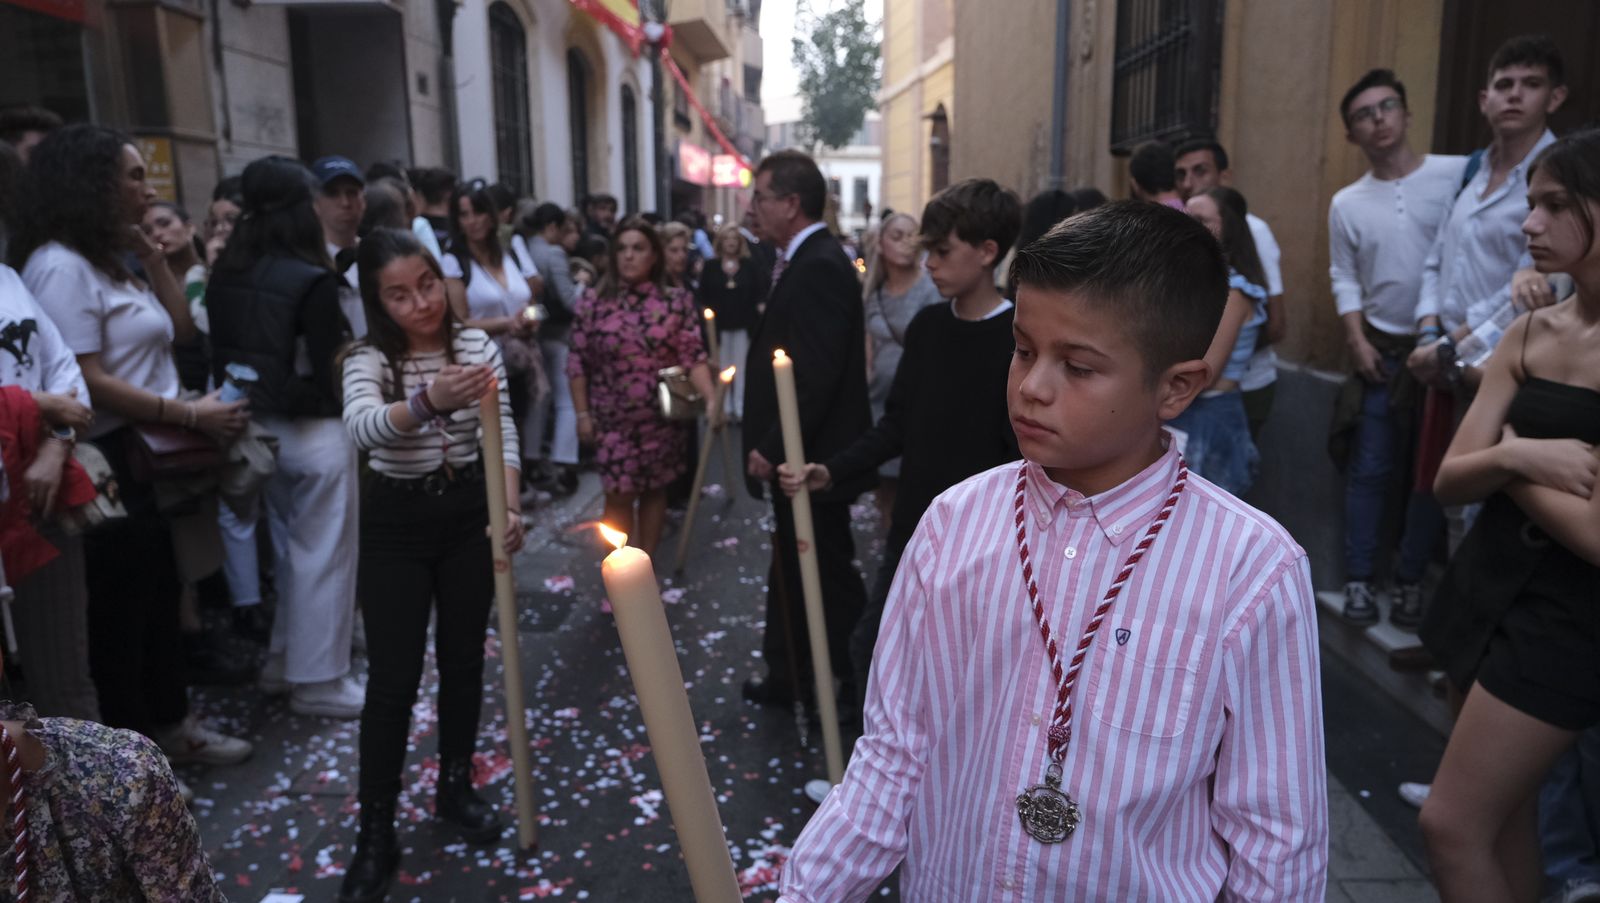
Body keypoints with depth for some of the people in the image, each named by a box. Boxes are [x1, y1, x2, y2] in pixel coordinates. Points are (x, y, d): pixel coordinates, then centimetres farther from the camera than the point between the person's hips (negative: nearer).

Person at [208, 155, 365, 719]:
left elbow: (225, 352, 7)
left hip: (261, 429, 8)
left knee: (289, 551, 21)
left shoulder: (226, 276, 4)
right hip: (313, 433, -7)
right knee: (322, 556, 4)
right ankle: (318, 682, 14)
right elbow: (327, 371, -18)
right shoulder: (311, 280, -18)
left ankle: (285, 662, 33)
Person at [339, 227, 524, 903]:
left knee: (463, 659, 14)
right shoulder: (368, 359, -11)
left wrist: (510, 509, -19)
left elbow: (503, 435, -4)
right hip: (397, 521, -2)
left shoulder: (477, 346, -3)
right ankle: (375, 833, 13)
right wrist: (427, 401, -51)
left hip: (470, 512, 3)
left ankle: (455, 788, 34)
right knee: (393, 678, 0)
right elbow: (363, 426, -32)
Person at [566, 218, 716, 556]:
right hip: (613, 418, -1)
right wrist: (582, 414, -1)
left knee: (654, 490, 11)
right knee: (619, 495, 0)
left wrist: (710, 397, -23)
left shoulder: (677, 301, -4)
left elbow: (693, 357, -8)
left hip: (662, 416, 1)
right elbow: (578, 362, 0)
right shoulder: (593, 302, -4)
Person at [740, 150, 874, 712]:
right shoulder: (805, 261, 11)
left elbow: (815, 375, -26)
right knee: (794, 570, 19)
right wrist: (771, 445, 13)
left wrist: (773, 448, -20)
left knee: (828, 574, 5)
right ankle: (788, 678, 34)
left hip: (811, 459, -10)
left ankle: (858, 687, 22)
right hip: (797, 455, 10)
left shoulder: (819, 267, -20)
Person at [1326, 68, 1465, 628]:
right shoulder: (1347, 203, 5)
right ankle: (1358, 578, 14)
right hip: (1382, 351, 2)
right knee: (1369, 471, 4)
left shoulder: (1459, 174, -5)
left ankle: (1410, 581, 18)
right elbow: (1344, 279, 8)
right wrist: (1357, 341, -4)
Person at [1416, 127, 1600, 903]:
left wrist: (1507, 462, -8)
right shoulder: (1529, 332, 4)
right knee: (1502, 813, 18)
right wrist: (1516, 455, -18)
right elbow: (1448, 481, 2)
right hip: (1490, 581, 7)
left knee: (1452, 824, -2)